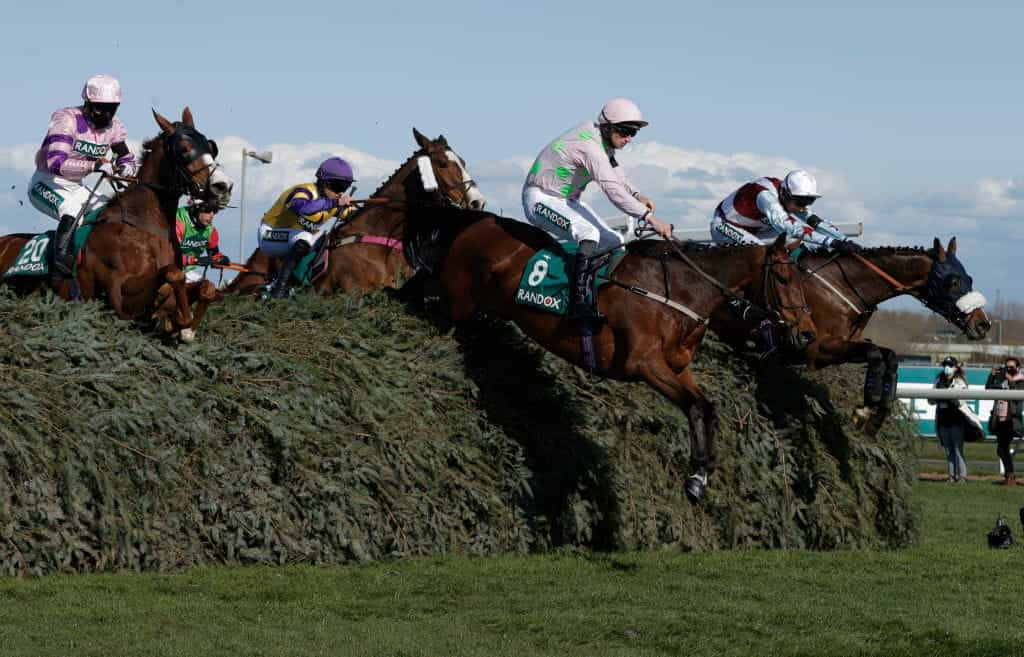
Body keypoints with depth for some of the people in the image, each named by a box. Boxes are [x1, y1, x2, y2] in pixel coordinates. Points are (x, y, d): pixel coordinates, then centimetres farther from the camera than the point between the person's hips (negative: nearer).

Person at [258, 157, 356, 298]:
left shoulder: (334, 200, -2)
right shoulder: (306, 192, -28)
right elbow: (300, 207, -52)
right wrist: (334, 203, -57)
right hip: (270, 235, -9)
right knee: (303, 240, -35)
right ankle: (278, 288, -37)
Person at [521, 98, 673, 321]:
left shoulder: (602, 137, 1)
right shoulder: (590, 145, -29)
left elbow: (614, 170, 19)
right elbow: (612, 188, -38)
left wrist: (637, 195, 0)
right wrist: (650, 218, -42)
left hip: (567, 201, 11)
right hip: (541, 199, -11)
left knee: (614, 242, 5)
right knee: (589, 233, -33)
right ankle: (578, 301, -39)